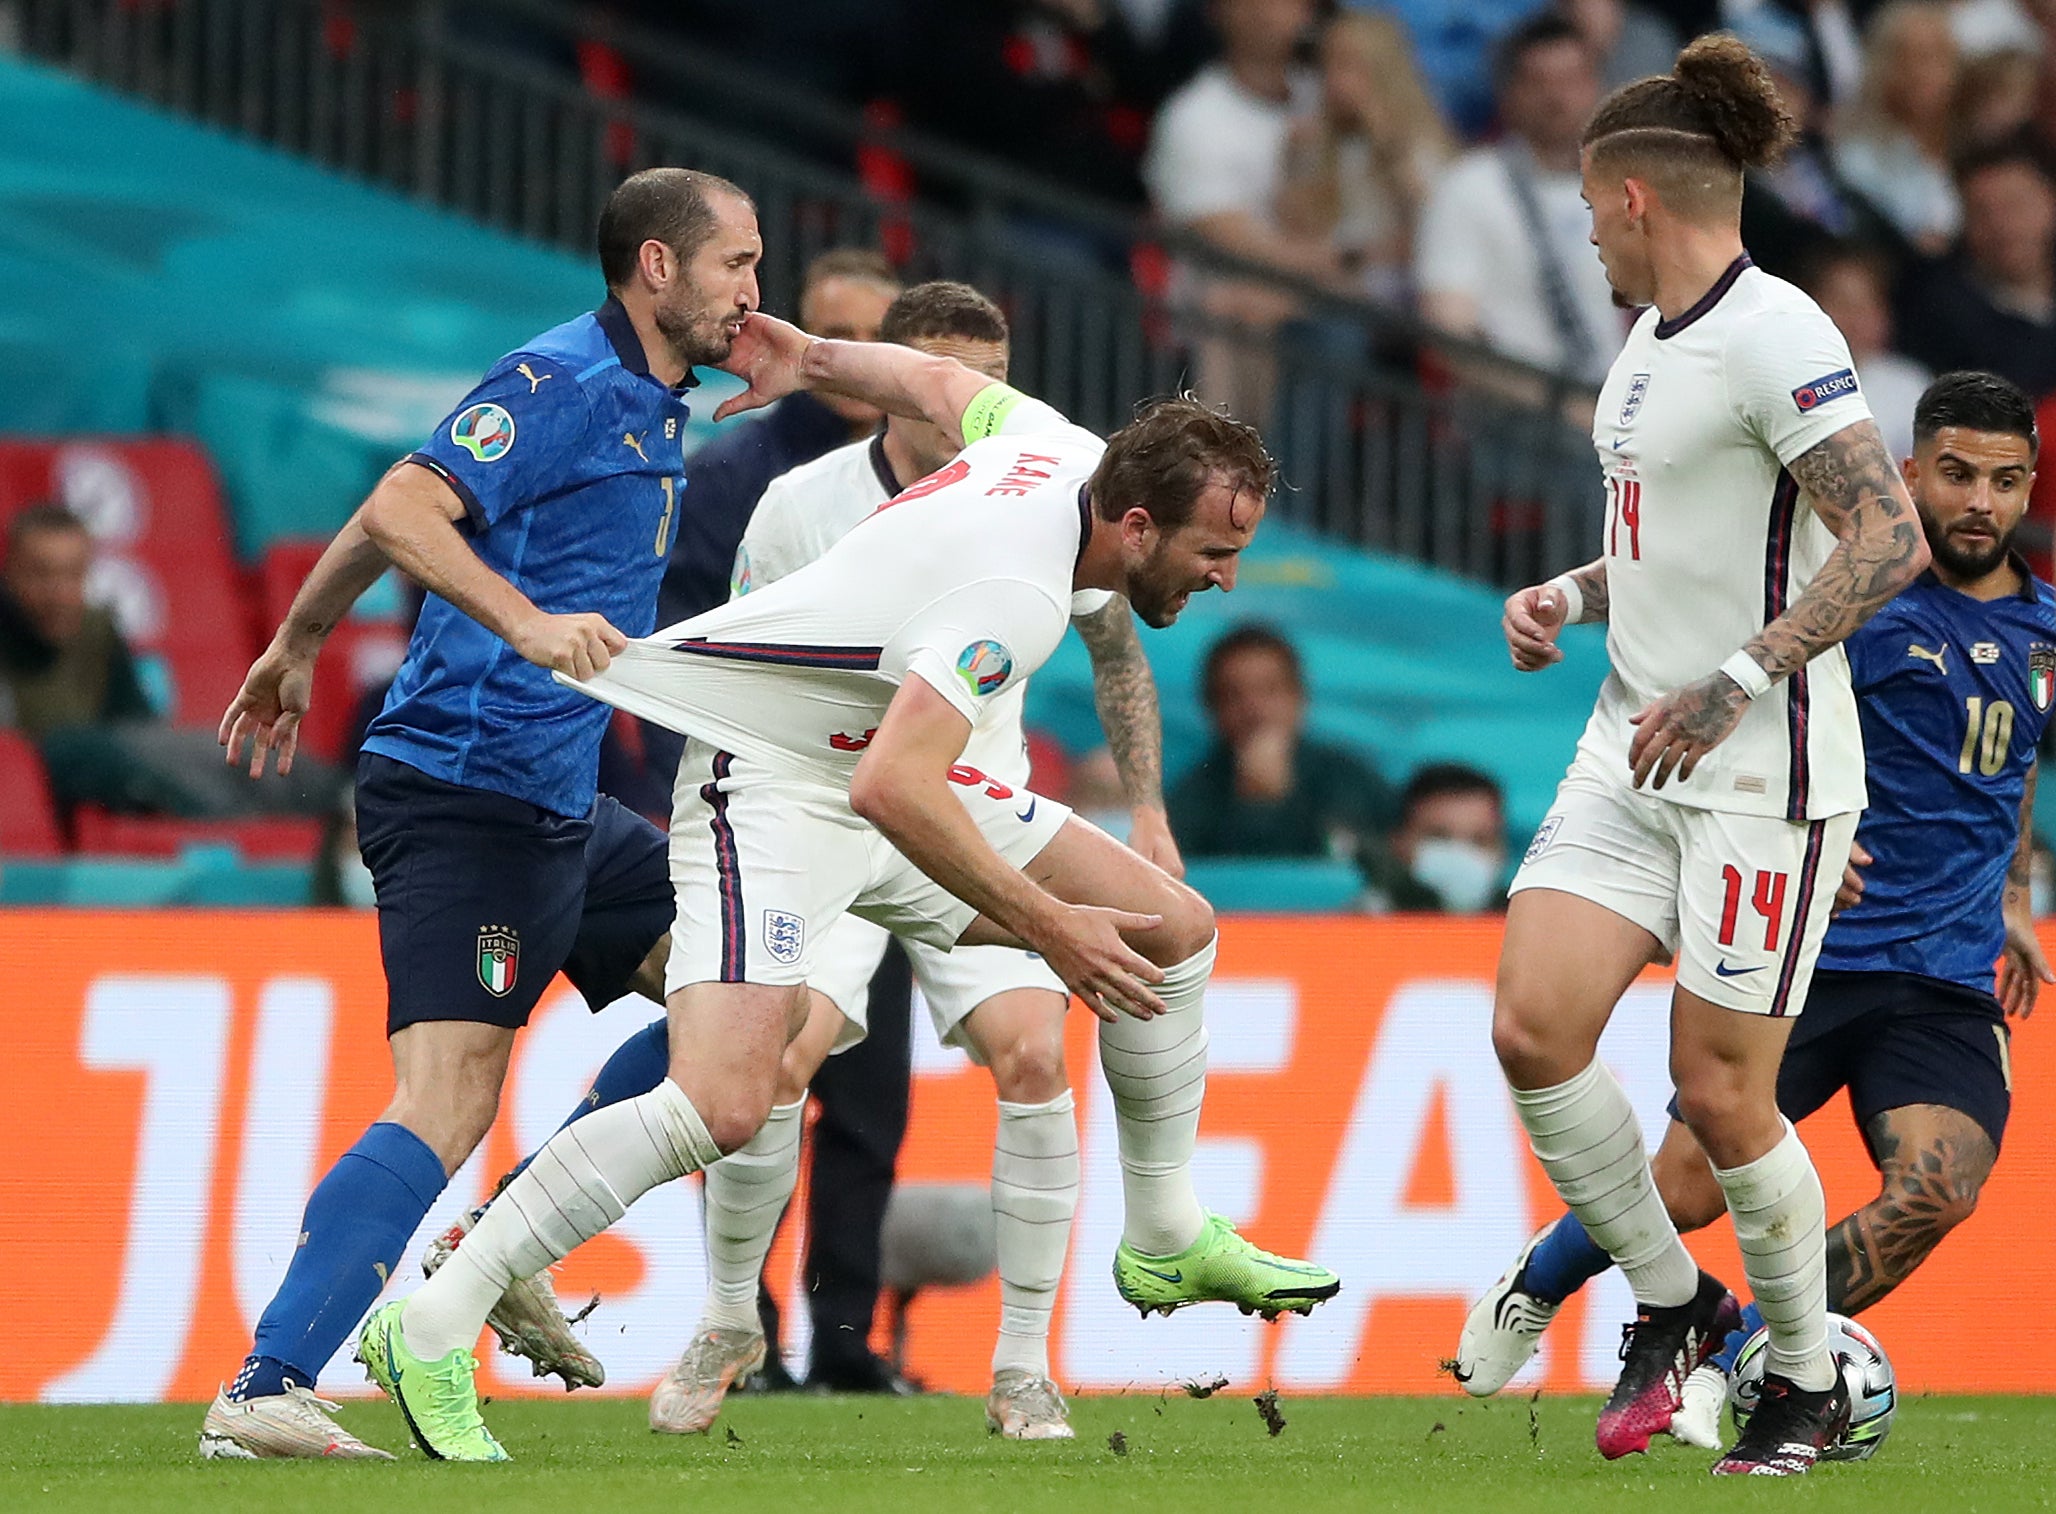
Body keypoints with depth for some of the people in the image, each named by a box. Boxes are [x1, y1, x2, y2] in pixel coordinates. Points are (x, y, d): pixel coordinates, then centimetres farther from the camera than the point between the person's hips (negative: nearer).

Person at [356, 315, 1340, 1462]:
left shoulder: (1072, 453, -3)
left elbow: (940, 380, 17)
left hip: (880, 772, 10)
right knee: (725, 1105, -27)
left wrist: (811, 359, 34)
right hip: (774, 783, -10)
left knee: (1175, 929, 9)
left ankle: (1167, 1242, 26)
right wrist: (1049, 927, -33)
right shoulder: (1018, 591, -32)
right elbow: (892, 789, -39)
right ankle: (431, 1333, -20)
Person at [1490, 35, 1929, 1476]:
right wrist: (1568, 597, 10)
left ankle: (1809, 1381, 16)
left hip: (1764, 773, -8)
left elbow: (1890, 538, -23)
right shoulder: (1652, 340, 13)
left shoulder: (1771, 334, -16)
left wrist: (1733, 684, -26)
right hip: (1635, 751, 8)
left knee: (1721, 1092, -4)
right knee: (1535, 1028, -5)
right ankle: (1672, 1303, 14)